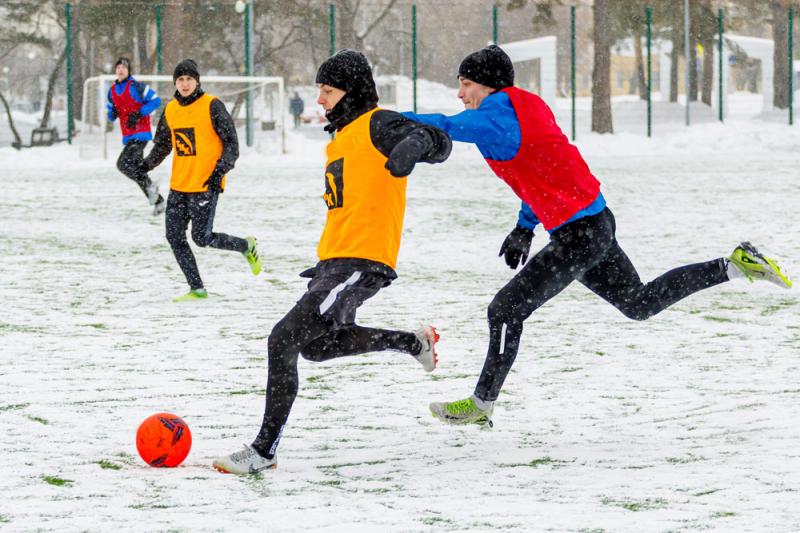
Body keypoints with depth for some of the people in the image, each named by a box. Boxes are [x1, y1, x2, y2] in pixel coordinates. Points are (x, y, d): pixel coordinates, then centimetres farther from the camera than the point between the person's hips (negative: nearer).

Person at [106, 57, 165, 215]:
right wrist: (113, 114, -5)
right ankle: (158, 201, 18)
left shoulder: (135, 86, -10)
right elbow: (111, 116, 20)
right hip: (128, 135, 8)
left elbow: (155, 100, -9)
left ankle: (149, 186, -7)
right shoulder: (112, 91, 12)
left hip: (140, 133, -8)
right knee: (136, 169, 9)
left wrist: (139, 114, -17)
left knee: (123, 163, -20)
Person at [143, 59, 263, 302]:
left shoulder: (212, 106, -8)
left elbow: (231, 143, -8)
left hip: (206, 185, -6)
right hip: (179, 186, 6)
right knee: (175, 237, 2)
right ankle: (197, 289, 11)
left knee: (202, 238, -8)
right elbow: (162, 145, 21)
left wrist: (220, 171, -20)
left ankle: (247, 247, 17)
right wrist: (146, 165, 4)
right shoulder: (170, 110, 9)